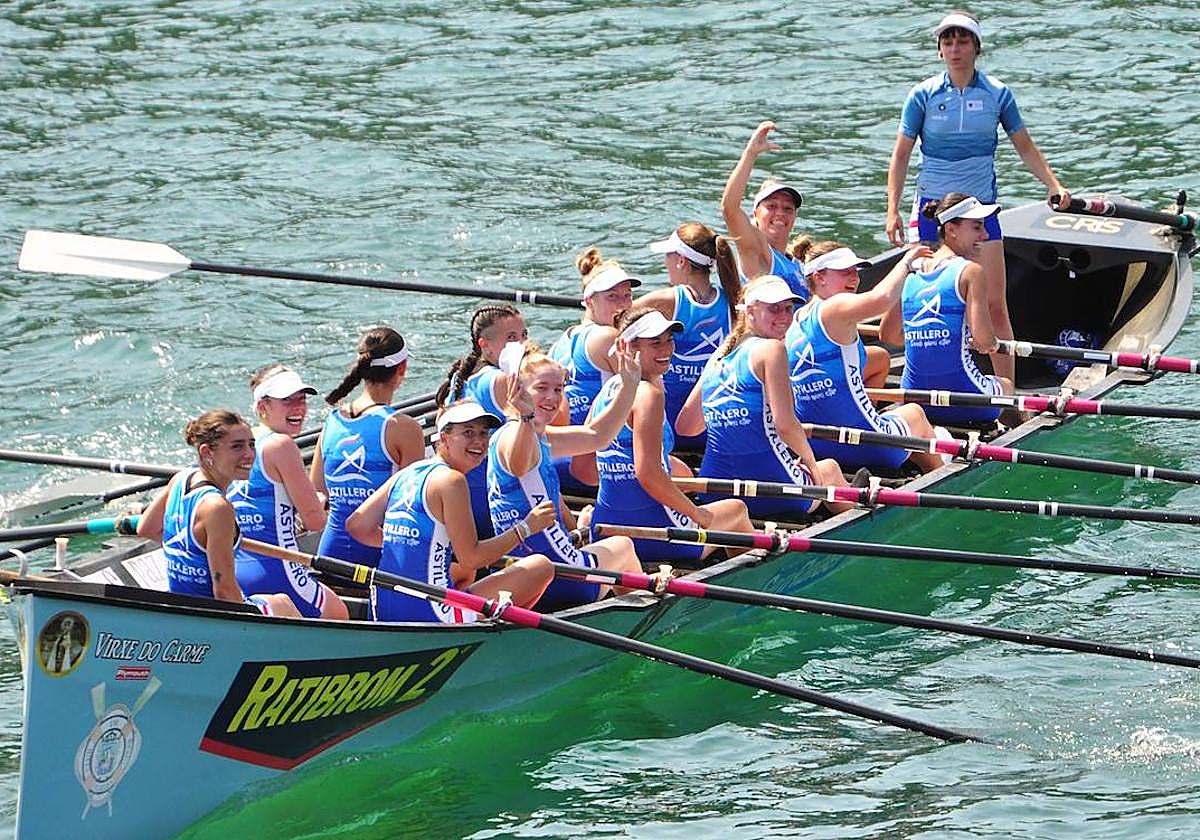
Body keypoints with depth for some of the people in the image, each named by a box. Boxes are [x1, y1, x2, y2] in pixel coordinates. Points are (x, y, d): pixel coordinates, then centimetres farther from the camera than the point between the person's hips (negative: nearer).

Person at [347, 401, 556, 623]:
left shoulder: (405, 475, 11)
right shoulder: (451, 480, -12)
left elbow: (356, 526, 12)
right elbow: (471, 558, -13)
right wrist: (525, 528, -4)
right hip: (430, 614, -9)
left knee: (464, 573, 42)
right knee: (540, 566, -2)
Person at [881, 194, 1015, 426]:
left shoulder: (910, 272, 8)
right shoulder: (970, 272, -9)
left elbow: (887, 334, 16)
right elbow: (984, 339, -17)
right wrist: (990, 344, 6)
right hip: (960, 402, -3)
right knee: (1006, 385, 33)